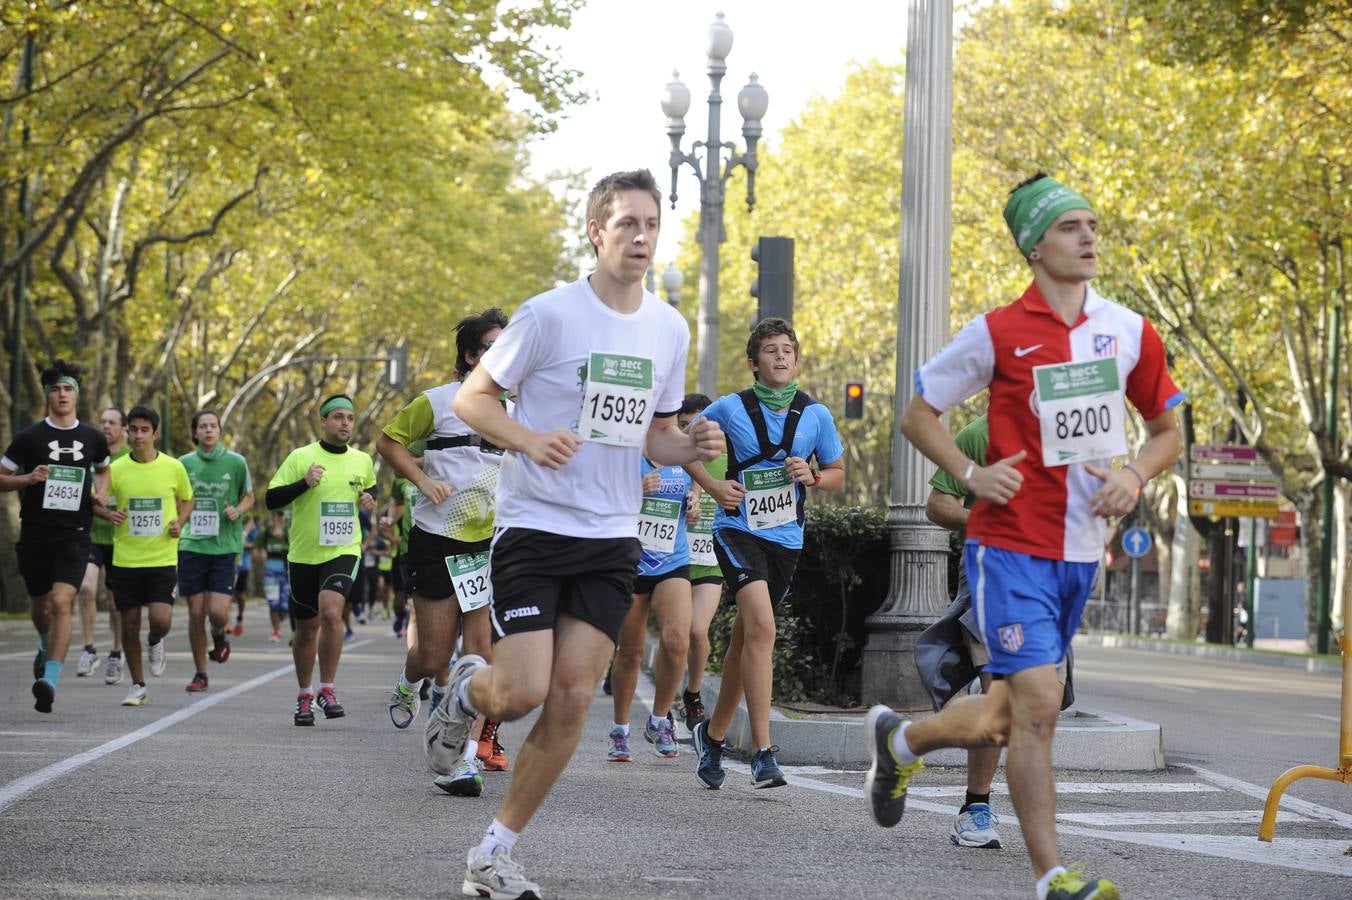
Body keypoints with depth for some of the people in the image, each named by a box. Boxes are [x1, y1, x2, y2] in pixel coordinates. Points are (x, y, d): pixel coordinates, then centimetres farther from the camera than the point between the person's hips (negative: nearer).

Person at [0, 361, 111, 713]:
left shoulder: (93, 439, 6)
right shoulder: (29, 437, -1)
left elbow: (103, 468, 27)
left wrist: (101, 492, 7)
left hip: (74, 537, -1)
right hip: (35, 535, 1)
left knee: (61, 604, -18)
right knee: (41, 606, 16)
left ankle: (49, 680, -23)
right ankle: (46, 646, 50)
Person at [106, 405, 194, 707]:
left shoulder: (174, 468, -1)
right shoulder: (116, 469, -2)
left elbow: (187, 499, 15)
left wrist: (180, 522, -3)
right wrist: (109, 515, -13)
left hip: (162, 558, -1)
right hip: (125, 558, 1)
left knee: (160, 619, -15)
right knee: (130, 623, 5)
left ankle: (155, 643, 22)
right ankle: (138, 686, 20)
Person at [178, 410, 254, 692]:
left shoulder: (236, 462, 0)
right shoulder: (185, 463, 4)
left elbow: (249, 497, 13)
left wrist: (238, 510, -7)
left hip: (225, 546, -1)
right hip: (192, 545, 1)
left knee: (218, 611, -12)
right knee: (196, 613, 2)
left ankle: (220, 637, 25)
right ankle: (200, 673, 16)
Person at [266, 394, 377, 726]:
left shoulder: (362, 461, 6)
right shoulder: (300, 457, -5)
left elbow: (370, 486, 27)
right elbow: (271, 499, -7)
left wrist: (370, 497, 4)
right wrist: (304, 483, -21)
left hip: (343, 551, 0)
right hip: (303, 554, 0)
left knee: (331, 612, -24)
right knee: (307, 628, 10)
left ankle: (327, 689, -12)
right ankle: (304, 696, 29)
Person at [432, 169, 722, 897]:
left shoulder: (669, 330, 7)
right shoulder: (550, 315, -10)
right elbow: (471, 398, -5)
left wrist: (693, 448, -5)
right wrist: (529, 441, -23)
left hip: (610, 539, 5)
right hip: (532, 529, -5)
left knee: (571, 702, -2)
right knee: (524, 692, -13)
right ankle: (467, 686, 26)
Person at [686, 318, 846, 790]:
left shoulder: (816, 415, 3)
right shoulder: (729, 408, -4)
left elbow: (837, 474, 14)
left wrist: (812, 476, -8)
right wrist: (714, 486, -5)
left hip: (786, 538, 4)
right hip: (737, 530, -4)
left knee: (746, 639, 14)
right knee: (762, 627, -23)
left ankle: (713, 733, 35)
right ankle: (763, 753, -24)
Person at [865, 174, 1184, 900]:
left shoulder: (1129, 331, 5)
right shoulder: (997, 334, -6)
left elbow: (1167, 430, 16)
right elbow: (917, 414, 4)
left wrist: (1137, 474, -4)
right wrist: (971, 475, -10)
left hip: (1082, 551, 5)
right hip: (1012, 545, -5)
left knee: (1002, 718, 12)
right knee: (1038, 707, -13)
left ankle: (899, 739, 40)